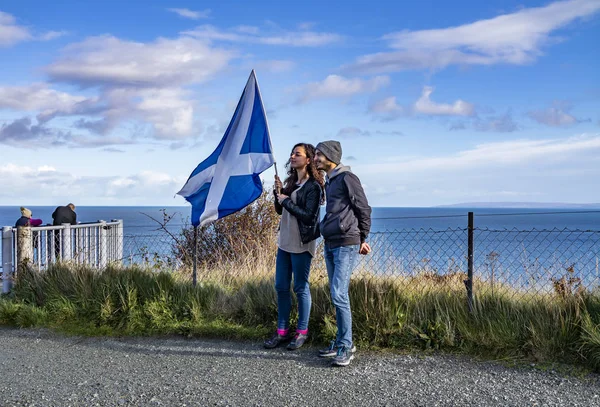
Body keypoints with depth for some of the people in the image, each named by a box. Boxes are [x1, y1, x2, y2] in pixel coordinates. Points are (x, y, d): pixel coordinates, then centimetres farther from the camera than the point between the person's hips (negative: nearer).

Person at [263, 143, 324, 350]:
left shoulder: (313, 186, -12)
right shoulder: (290, 182, 12)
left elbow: (308, 215, -19)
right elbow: (280, 210, 15)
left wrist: (286, 201, -13)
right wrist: (278, 192, -1)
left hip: (301, 244, -8)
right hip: (285, 241, 8)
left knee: (301, 288, 1)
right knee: (281, 286, 9)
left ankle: (302, 332, 13)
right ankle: (282, 331, 18)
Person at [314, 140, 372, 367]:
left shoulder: (347, 178, -9)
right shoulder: (329, 182, 18)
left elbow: (364, 209, -8)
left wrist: (363, 239, -2)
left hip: (346, 245, -9)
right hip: (330, 245, 9)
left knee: (339, 294, -13)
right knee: (337, 295, 10)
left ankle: (346, 347, -6)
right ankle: (341, 342, 17)